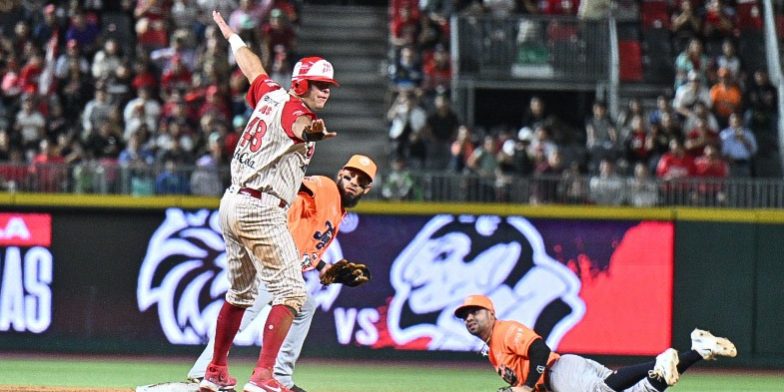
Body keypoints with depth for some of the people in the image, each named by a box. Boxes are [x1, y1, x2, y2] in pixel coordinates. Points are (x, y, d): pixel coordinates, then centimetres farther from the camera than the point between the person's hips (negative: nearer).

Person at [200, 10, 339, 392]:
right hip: (261, 210, -10)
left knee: (239, 293, 22)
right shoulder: (294, 111, -14)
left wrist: (231, 35, 49)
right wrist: (311, 132, -65)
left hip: (231, 205, 10)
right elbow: (297, 126, -40)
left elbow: (252, 66, 30)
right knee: (290, 293, -11)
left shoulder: (271, 95, 10)